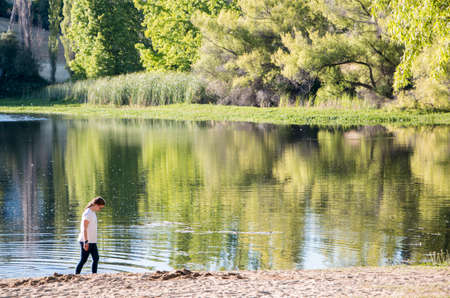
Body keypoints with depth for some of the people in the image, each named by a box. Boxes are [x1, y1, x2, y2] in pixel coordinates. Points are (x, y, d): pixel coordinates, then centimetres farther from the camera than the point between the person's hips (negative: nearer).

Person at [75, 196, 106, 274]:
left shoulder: (93, 213, 14)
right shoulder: (87, 213, -15)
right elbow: (84, 228, -19)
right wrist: (86, 241, -24)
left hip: (92, 241, 9)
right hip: (86, 241, -9)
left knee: (96, 258, 8)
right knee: (83, 260, -5)